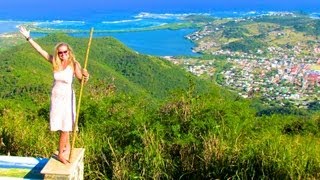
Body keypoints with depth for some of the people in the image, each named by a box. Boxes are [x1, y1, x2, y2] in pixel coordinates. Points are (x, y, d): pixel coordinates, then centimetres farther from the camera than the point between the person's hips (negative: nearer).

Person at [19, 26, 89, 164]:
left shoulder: (74, 64, -14)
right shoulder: (55, 62, -4)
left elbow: (81, 80, -17)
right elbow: (40, 50, 0)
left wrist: (86, 76, -40)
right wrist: (28, 38, 1)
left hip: (67, 97, -3)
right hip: (55, 97, 3)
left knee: (65, 127, -3)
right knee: (62, 126, 10)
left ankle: (61, 154, 10)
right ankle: (67, 146, 28)